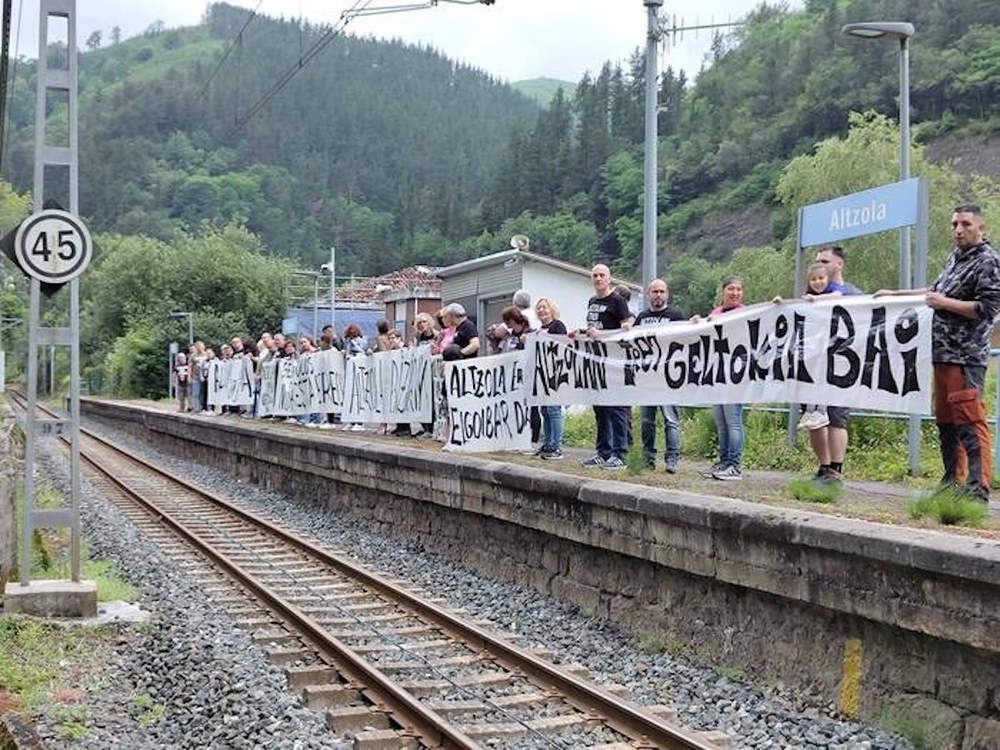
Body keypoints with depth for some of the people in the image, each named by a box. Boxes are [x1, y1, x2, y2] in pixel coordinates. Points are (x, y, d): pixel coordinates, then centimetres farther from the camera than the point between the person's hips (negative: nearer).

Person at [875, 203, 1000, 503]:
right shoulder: (955, 256, 18)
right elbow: (938, 289, 33)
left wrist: (944, 303, -14)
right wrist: (895, 294, 33)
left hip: (965, 356, -9)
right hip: (942, 354, 9)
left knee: (970, 423, -12)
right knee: (945, 422, 13)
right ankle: (953, 483, 22)